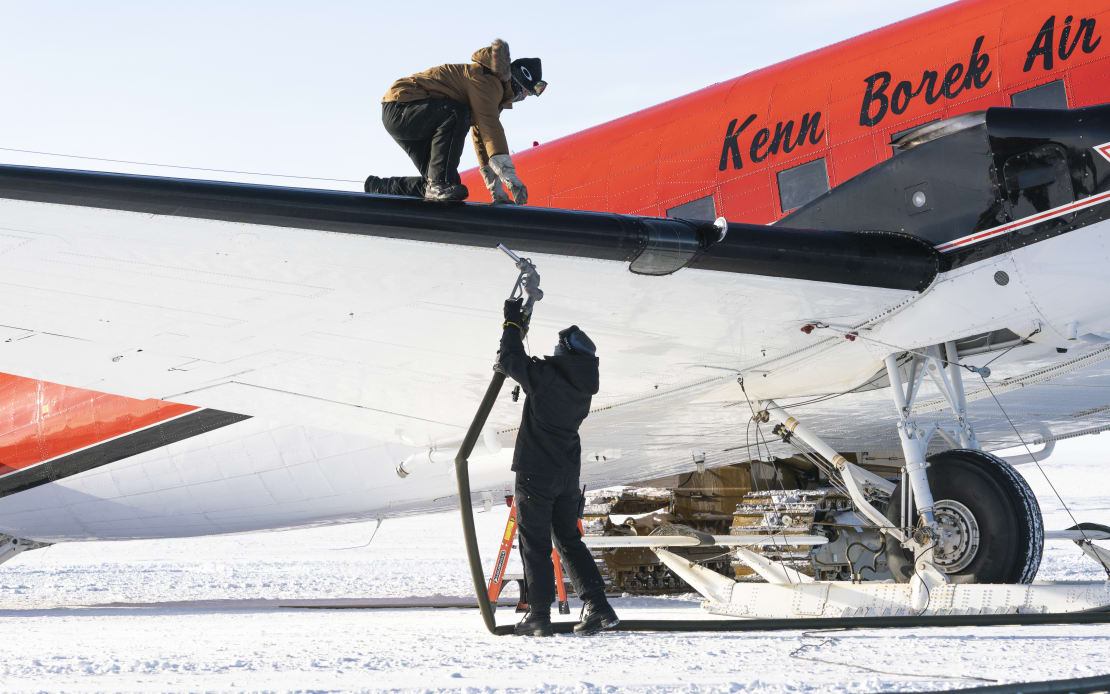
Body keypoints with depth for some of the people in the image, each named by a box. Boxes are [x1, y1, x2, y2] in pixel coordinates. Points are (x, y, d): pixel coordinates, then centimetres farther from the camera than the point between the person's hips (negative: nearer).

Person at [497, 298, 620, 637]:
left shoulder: (545, 375, -16)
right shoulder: (584, 386, 4)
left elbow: (509, 361, -4)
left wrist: (512, 323, 10)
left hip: (537, 472, -6)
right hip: (568, 474, 6)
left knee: (534, 542, 1)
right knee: (569, 539, 16)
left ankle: (539, 616, 2)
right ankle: (597, 606, 7)